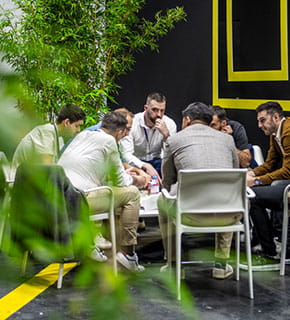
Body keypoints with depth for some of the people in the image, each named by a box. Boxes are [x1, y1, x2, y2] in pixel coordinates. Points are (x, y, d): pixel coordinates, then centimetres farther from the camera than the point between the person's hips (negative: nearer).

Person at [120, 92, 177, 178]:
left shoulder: (169, 124, -8)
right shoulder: (132, 122, -17)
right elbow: (126, 154, -25)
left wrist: (166, 134, -27)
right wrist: (146, 166, -41)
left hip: (156, 161, 2)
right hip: (136, 162, -2)